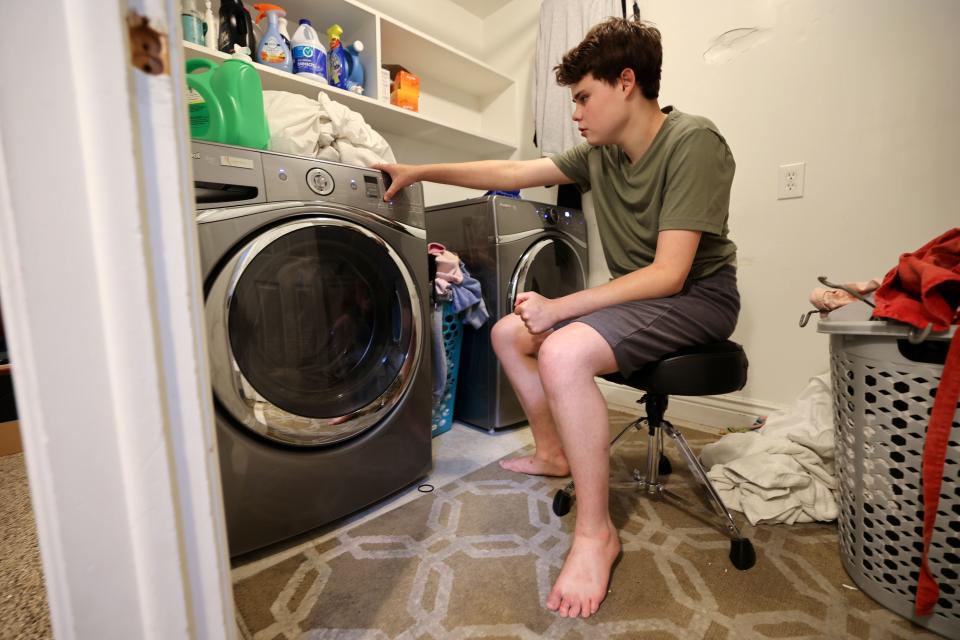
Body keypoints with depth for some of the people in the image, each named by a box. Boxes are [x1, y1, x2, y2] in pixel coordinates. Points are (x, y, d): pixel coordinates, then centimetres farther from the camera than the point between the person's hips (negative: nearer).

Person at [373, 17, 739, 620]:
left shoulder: (693, 142, -18)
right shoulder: (600, 154, 4)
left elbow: (668, 273, -25)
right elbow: (512, 172, 7)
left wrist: (560, 308, -27)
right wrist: (420, 171, 8)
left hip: (698, 296, -8)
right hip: (639, 294, 8)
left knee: (563, 352, -34)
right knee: (509, 331, 5)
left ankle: (596, 533, -14)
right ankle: (553, 452, 20)